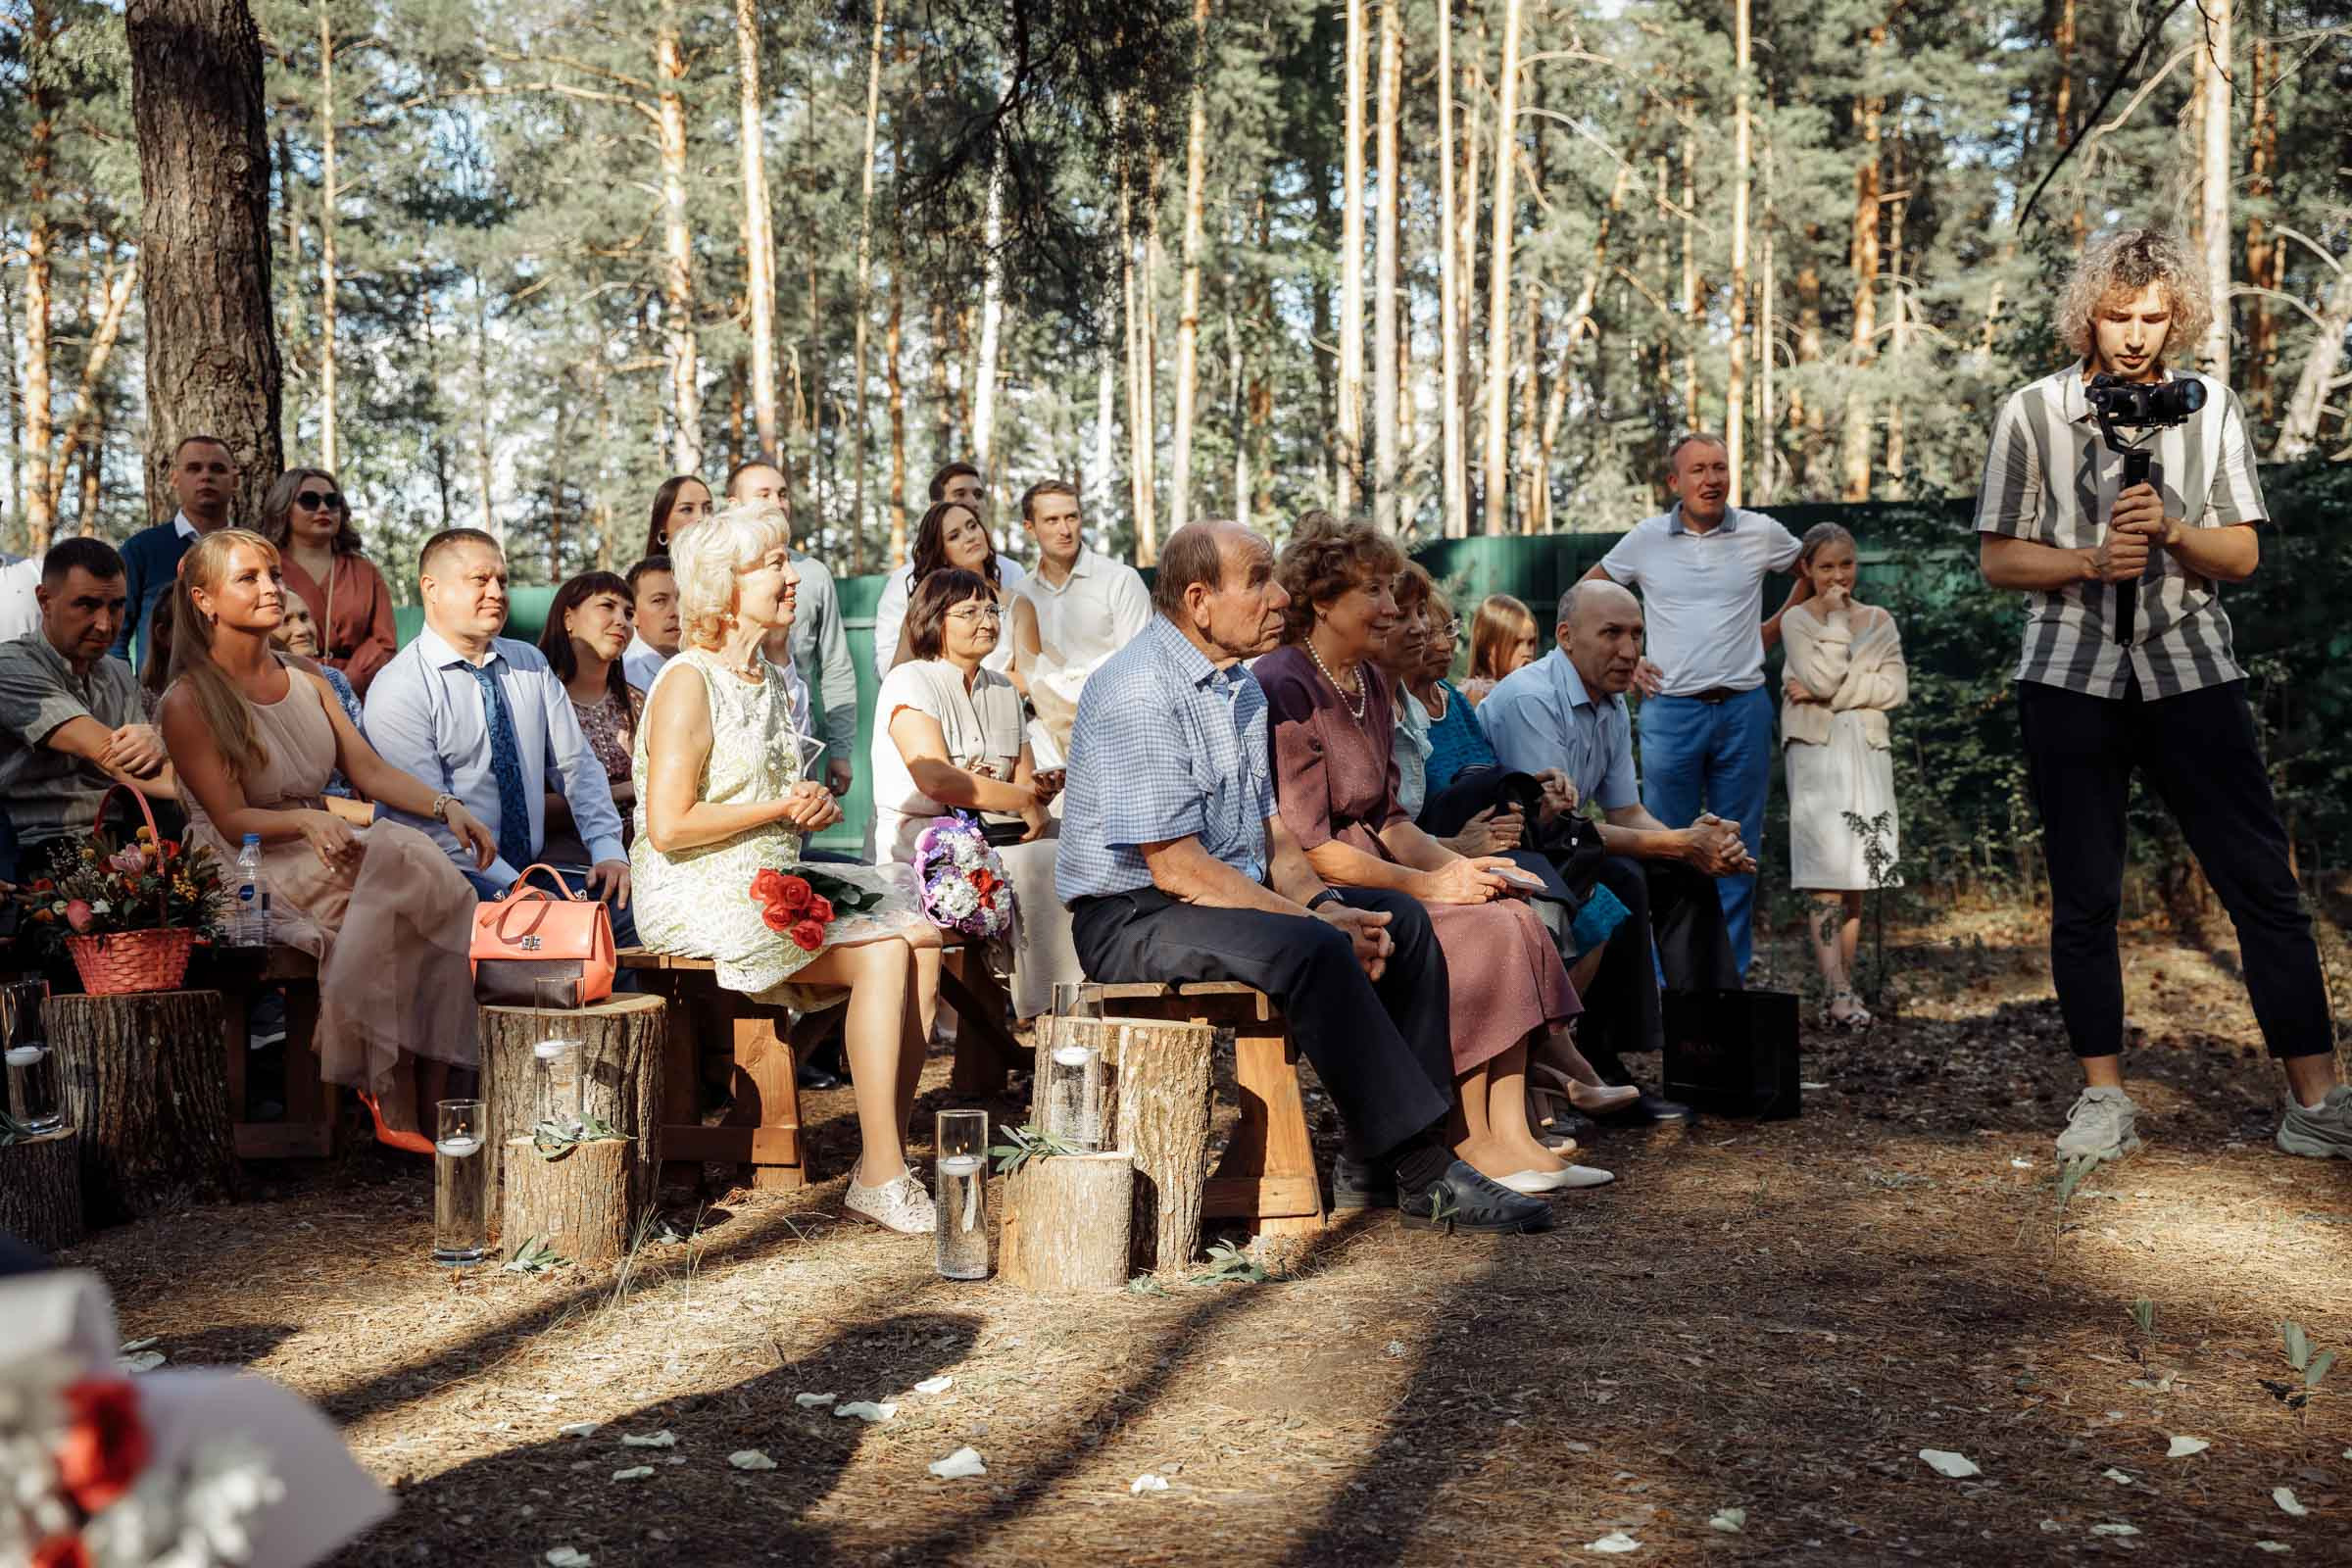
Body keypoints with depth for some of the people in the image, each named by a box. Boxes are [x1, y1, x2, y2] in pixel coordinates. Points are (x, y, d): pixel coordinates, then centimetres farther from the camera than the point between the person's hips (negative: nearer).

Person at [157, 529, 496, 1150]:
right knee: (394, 873, -31)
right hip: (248, 869, -6)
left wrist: (446, 807, -12)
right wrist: (306, 821, -30)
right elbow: (232, 820, -10)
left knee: (430, 872, -26)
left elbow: (370, 769, 6)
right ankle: (394, 1104, -28)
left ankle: (428, 1097, -28)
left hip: (325, 848, 6)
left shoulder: (308, 681, 16)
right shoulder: (189, 702, -4)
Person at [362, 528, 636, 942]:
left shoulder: (530, 664, 12)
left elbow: (576, 765, 12)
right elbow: (431, 819, -13)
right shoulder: (397, 690, -7)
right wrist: (513, 888, -20)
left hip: (532, 869, 6)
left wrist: (608, 852, -4)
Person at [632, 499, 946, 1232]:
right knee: (882, 953, -25)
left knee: (922, 936, -15)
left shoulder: (771, 678, 17)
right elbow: (669, 827, -19)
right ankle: (881, 1176, -20)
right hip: (700, 897, -8)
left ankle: (889, 1160, -14)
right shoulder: (688, 683, -10)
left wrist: (812, 806, 4)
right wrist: (781, 808, -11)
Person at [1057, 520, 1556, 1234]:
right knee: (1311, 950, -31)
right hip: (1134, 915, -10)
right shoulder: (1139, 693, -18)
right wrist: (1315, 920, -20)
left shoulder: (1240, 687, 13)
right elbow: (1175, 867, -22)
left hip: (1233, 894, 10)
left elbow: (1270, 829, 14)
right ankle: (1424, 1175, -23)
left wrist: (1322, 902, -7)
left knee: (1399, 917, -2)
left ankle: (1371, 1162, -4)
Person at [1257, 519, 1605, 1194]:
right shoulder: (1282, 688, -14)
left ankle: (1509, 1137, -12)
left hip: (1369, 881, 9)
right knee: (1479, 934, -21)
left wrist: (1458, 865, -1)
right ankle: (1469, 1144, -10)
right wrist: (1428, 886, -15)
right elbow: (1306, 846, -18)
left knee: (1516, 921, -10)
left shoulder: (1369, 684, 15)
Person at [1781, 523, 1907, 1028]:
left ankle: (1844, 987, 11)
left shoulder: (1879, 621, 12)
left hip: (1867, 755, 4)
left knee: (1857, 878, 4)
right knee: (1827, 878, -12)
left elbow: (1895, 689, -1)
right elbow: (1825, 678, -13)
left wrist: (1830, 694, -10)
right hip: (1817, 754, -4)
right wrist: (1837, 618, -8)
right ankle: (1839, 993, -16)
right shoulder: (1797, 620, 2)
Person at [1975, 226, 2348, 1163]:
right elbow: (1998, 559, 3)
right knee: (2084, 899, 2)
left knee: (2263, 882, -3)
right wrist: (2090, 563, -14)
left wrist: (2170, 531, -14)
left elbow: (2242, 555, 6)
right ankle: (2105, 1100, 13)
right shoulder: (2032, 414, 4)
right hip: (2070, 676, -1)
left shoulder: (2211, 408, 9)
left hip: (2191, 669, 1)